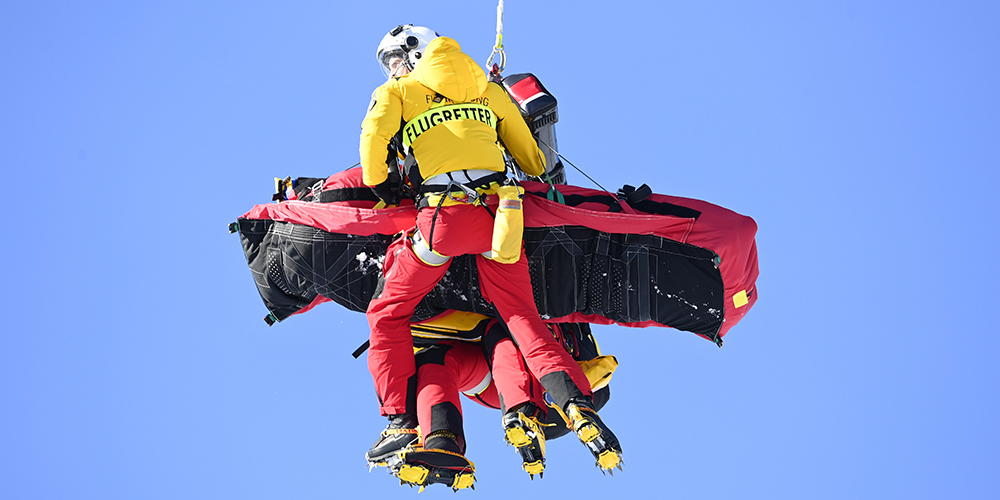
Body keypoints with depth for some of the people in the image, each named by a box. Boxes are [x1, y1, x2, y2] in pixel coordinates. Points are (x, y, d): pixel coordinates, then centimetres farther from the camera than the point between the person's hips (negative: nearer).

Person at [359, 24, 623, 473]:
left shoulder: (396, 92, 15)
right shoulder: (487, 89, 27)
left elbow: (373, 135, -5)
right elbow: (531, 154, 27)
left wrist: (378, 185, 10)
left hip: (446, 214, -4)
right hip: (499, 212, 4)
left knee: (387, 314, 12)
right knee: (522, 317, 4)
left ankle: (401, 420, 1)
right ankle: (578, 405, -20)